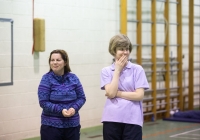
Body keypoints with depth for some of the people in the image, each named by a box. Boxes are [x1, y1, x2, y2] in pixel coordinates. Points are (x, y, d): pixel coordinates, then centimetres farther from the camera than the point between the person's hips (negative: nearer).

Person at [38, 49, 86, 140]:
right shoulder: (46, 79, -7)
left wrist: (74, 108, -13)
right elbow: (43, 102, -11)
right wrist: (60, 110, -21)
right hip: (51, 125, -4)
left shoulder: (73, 78, 4)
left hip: (72, 125, 4)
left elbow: (81, 98, 7)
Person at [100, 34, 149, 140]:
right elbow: (110, 93, -10)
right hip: (111, 119, 1)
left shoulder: (137, 69, 1)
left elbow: (139, 95, -7)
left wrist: (117, 93, -8)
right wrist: (117, 70, -6)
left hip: (132, 120, -1)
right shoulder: (106, 71, 5)